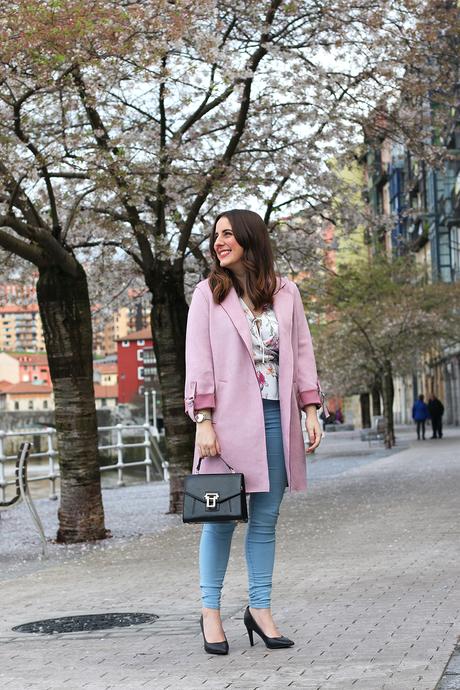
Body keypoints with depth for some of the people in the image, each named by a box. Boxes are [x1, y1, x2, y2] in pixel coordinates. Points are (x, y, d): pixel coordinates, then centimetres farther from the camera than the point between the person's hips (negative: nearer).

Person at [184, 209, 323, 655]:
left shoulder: (285, 293, 11)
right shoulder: (208, 293, 3)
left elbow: (301, 351, 12)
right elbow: (198, 360, -1)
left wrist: (310, 410, 5)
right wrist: (204, 421, -9)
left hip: (276, 418, 3)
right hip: (229, 418, -3)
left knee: (266, 519, 5)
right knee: (221, 518, 0)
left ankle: (260, 609, 13)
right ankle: (210, 612, 10)